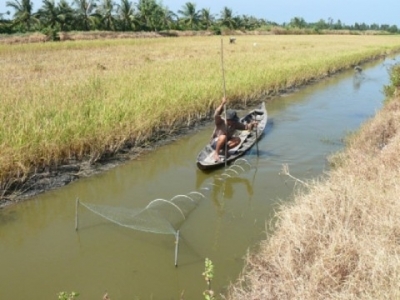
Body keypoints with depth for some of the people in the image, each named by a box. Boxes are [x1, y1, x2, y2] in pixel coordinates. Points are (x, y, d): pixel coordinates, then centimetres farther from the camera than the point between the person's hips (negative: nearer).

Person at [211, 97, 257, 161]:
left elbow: (246, 127, -8)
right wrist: (222, 104, -55)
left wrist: (252, 124, -31)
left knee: (237, 139, -18)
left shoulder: (235, 124, -8)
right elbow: (216, 115, -44)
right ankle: (216, 153, -20)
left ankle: (224, 149, -2)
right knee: (223, 137, -36)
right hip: (215, 142, -5)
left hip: (226, 142, 5)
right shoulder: (220, 122, -23)